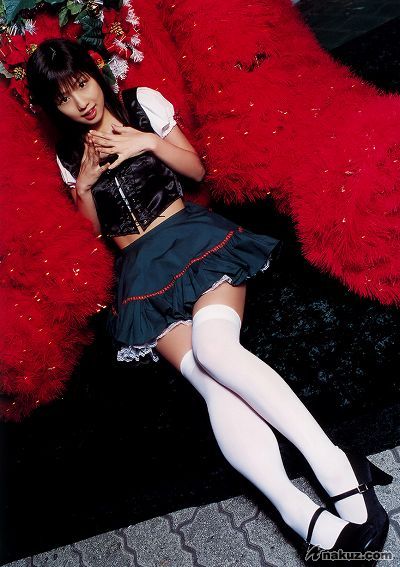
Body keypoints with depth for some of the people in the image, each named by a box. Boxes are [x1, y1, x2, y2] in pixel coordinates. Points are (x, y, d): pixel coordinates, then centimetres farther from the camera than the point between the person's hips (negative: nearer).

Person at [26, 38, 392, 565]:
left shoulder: (144, 103, 11)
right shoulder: (69, 154, 18)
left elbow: (197, 169, 10)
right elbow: (93, 225, 17)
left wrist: (147, 142, -5)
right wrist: (85, 179, 0)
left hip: (195, 235, -1)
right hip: (142, 269, 1)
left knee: (213, 348, -34)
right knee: (213, 382, -26)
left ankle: (335, 468, -37)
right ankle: (305, 517, -39)